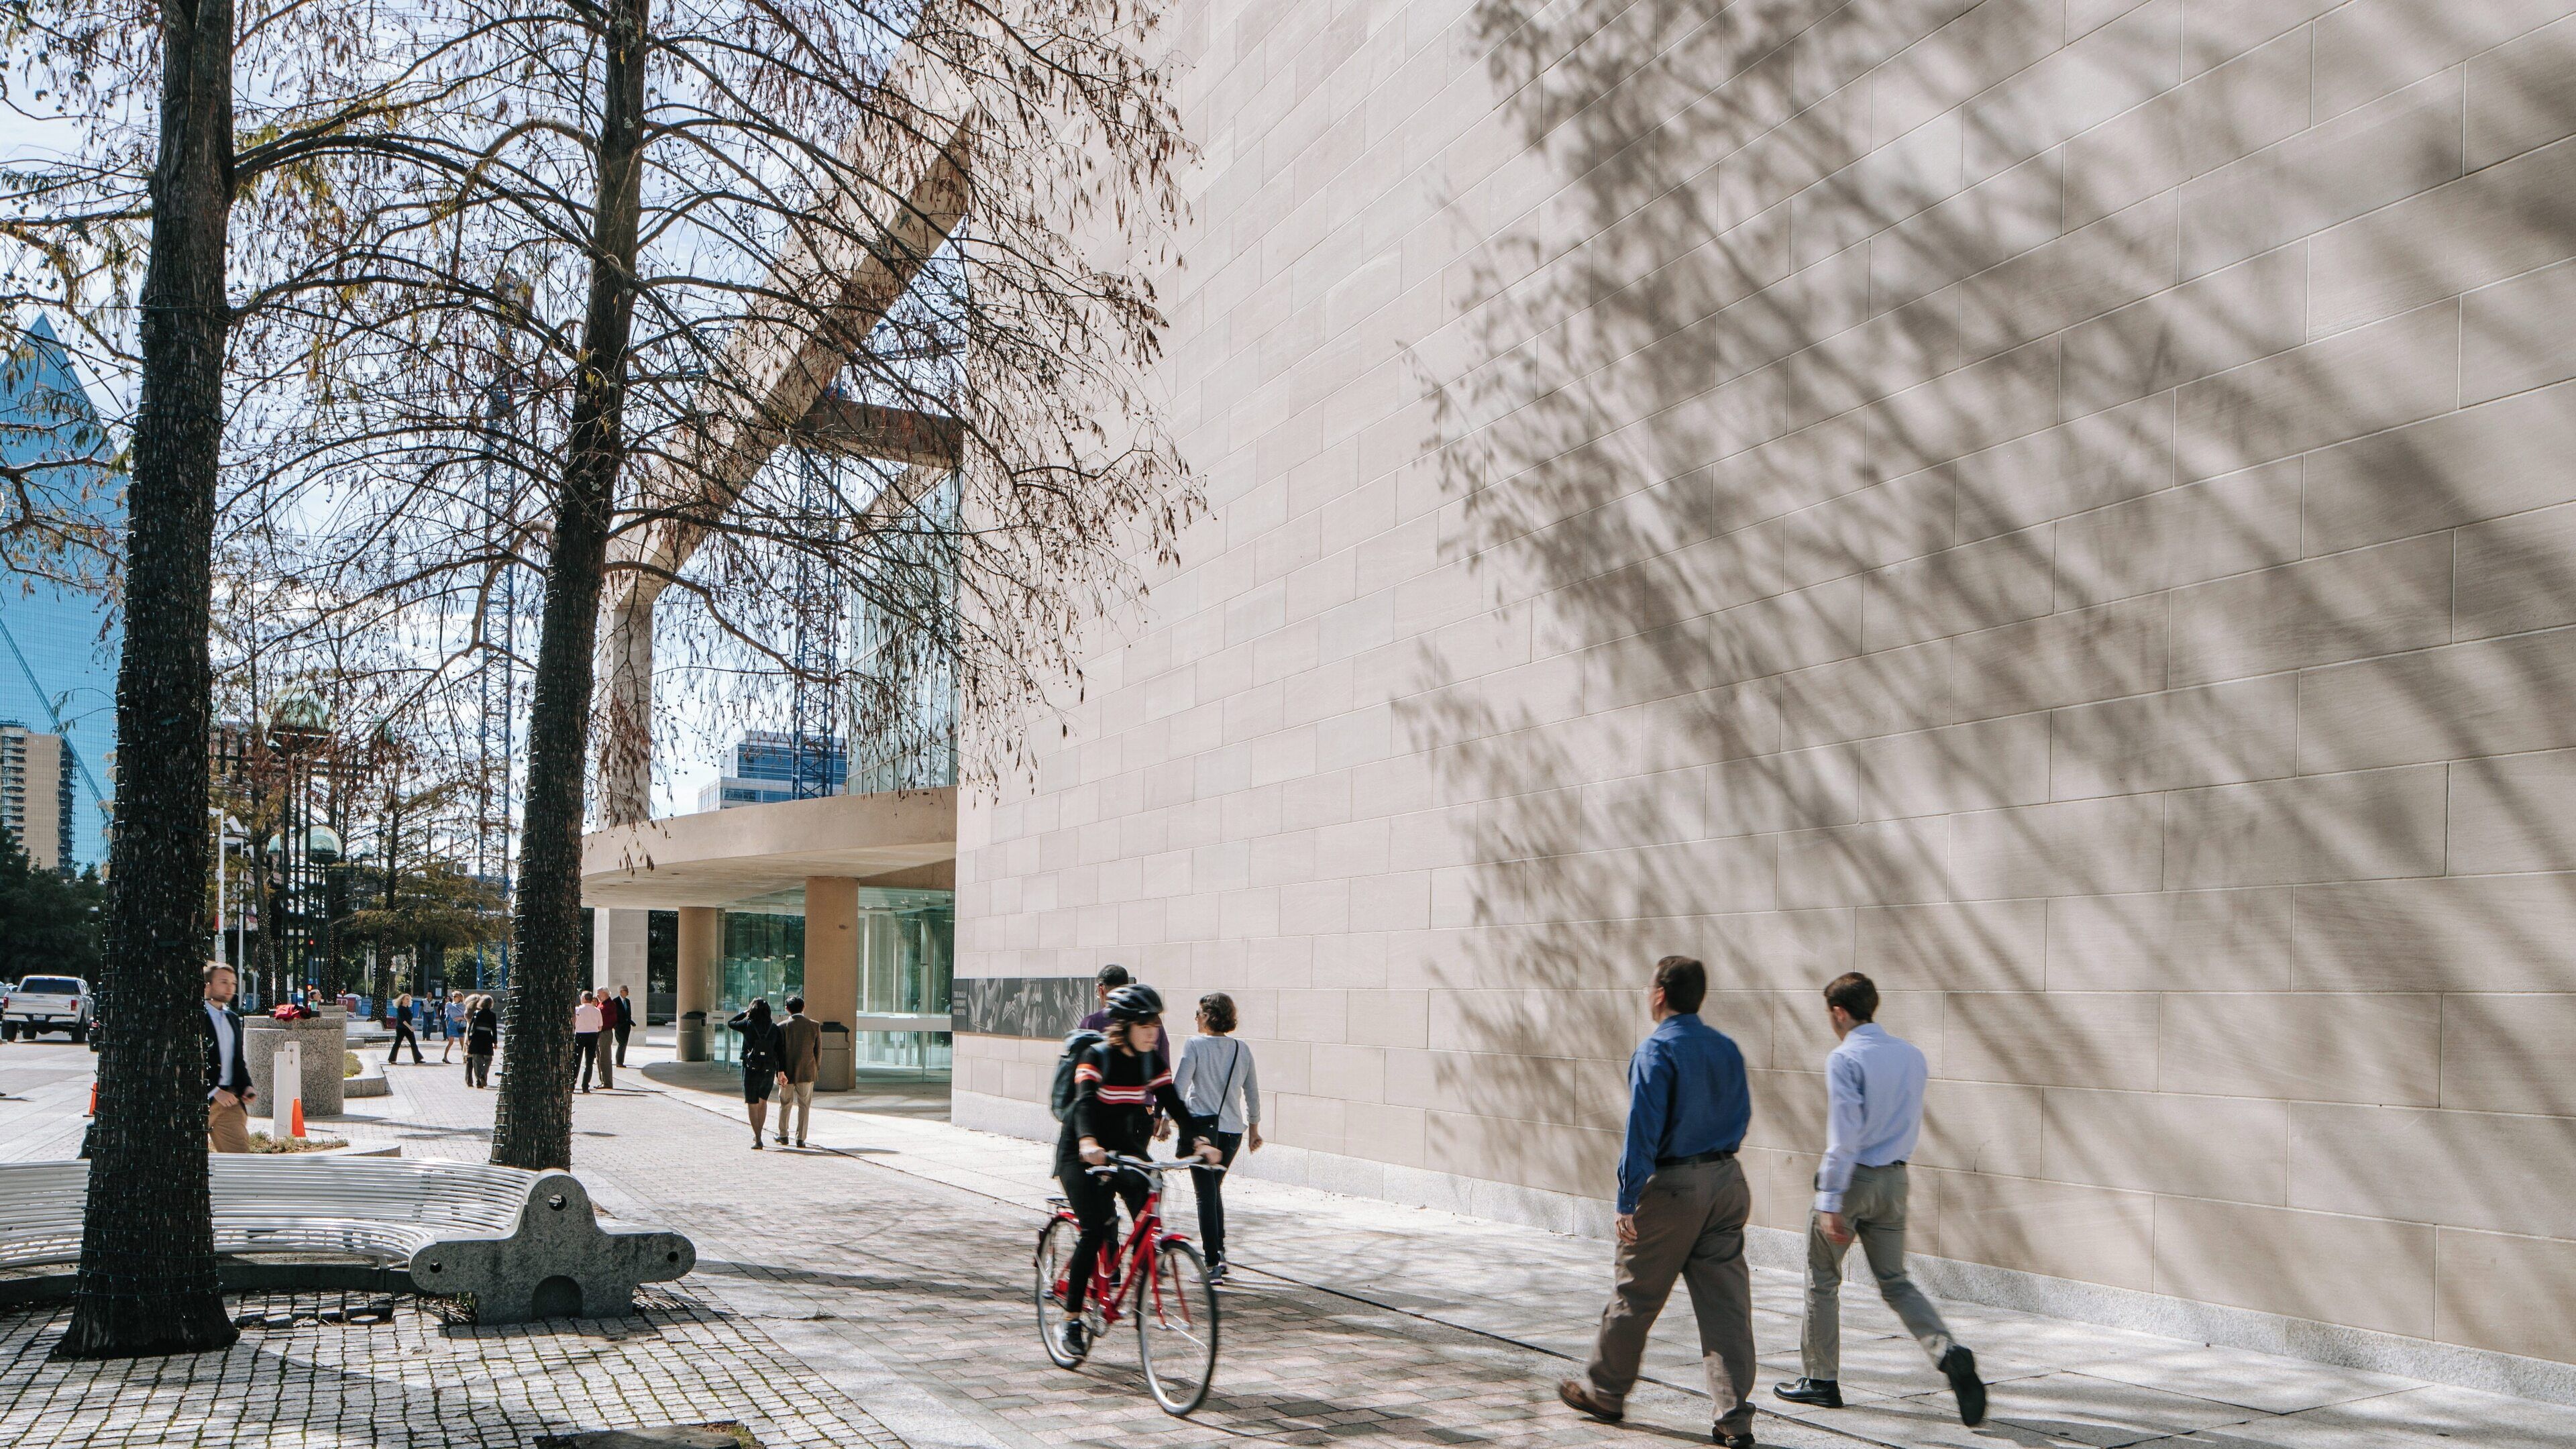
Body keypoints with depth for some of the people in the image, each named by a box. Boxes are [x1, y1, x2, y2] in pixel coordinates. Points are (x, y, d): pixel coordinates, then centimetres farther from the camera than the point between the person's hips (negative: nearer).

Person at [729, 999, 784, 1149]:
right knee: (763, 1101, 23)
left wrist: (745, 1012, 16)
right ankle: (758, 1134, 28)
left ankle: (758, 1140, -2)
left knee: (752, 1104, 5)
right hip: (769, 1069, 3)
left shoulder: (748, 1024, -8)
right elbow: (779, 1050, -2)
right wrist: (780, 1072, 2)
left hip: (751, 1069, -3)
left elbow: (730, 1023, 11)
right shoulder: (774, 1027, -2)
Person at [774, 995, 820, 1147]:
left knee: (785, 1104, 15)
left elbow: (779, 1051, -9)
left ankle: (783, 1136, 23)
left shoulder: (782, 1026, -7)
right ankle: (801, 1138, 4)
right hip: (807, 1072, 0)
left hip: (787, 1072, 0)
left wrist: (781, 1072, -9)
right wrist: (816, 1070, 12)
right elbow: (818, 1050, 1)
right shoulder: (815, 1026, -3)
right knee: (804, 1105, 7)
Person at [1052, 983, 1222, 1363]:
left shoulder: (1151, 1061, -1)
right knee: (1094, 1231, -16)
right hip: (1081, 1154, -5)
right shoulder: (1097, 1057, -16)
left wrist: (1200, 1140, -25)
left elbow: (1174, 1104, -7)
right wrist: (1087, 1142, -52)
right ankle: (1072, 1321, -5)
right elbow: (1085, 1101, -32)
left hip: (1125, 1150, 5)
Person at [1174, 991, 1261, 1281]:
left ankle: (1213, 1265, -4)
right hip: (1233, 1130, 5)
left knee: (1206, 1194, -1)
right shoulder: (1242, 1049, 6)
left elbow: (1179, 1087, -12)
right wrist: (1254, 1127, 21)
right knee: (1215, 1189, 22)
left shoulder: (1196, 1045, -8)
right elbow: (1252, 1093, 11)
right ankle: (1220, 1251, 16)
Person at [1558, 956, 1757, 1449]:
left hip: (1672, 1186, -6)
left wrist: (1627, 1201, -17)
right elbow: (1742, 1116, 15)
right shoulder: (1726, 1048, 7)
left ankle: (1604, 1391, 26)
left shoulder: (1656, 1049, -13)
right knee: (1725, 1301, 5)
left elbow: (1643, 1130, -18)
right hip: (1728, 1180, 6)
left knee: (1636, 1293, 10)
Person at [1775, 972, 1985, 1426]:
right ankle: (1949, 1353, -11)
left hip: (1852, 1178, -6)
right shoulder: (1912, 1056, 6)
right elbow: (1913, 1127, 16)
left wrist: (1830, 1203, -20)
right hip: (1895, 1178, 6)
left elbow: (1843, 1137, -20)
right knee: (1895, 1281, 12)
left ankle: (1821, 1380, 18)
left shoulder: (1845, 1058, -15)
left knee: (1822, 1280, 10)